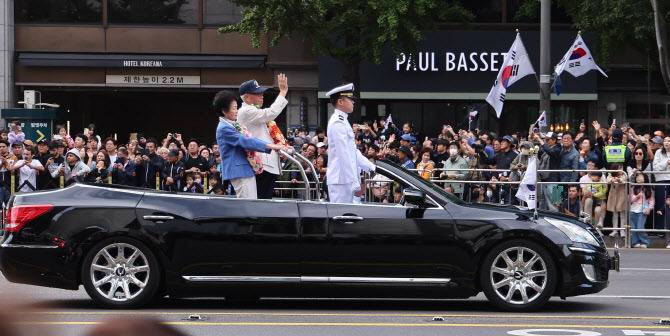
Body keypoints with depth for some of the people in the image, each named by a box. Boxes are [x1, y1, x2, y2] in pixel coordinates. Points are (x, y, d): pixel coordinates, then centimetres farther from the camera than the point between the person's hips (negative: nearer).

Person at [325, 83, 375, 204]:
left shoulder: (342, 122, 19)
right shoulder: (338, 123, -15)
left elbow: (354, 152, 25)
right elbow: (344, 155, -19)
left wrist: (372, 168, 23)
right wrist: (355, 183, -20)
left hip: (345, 180, 10)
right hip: (341, 180, -10)